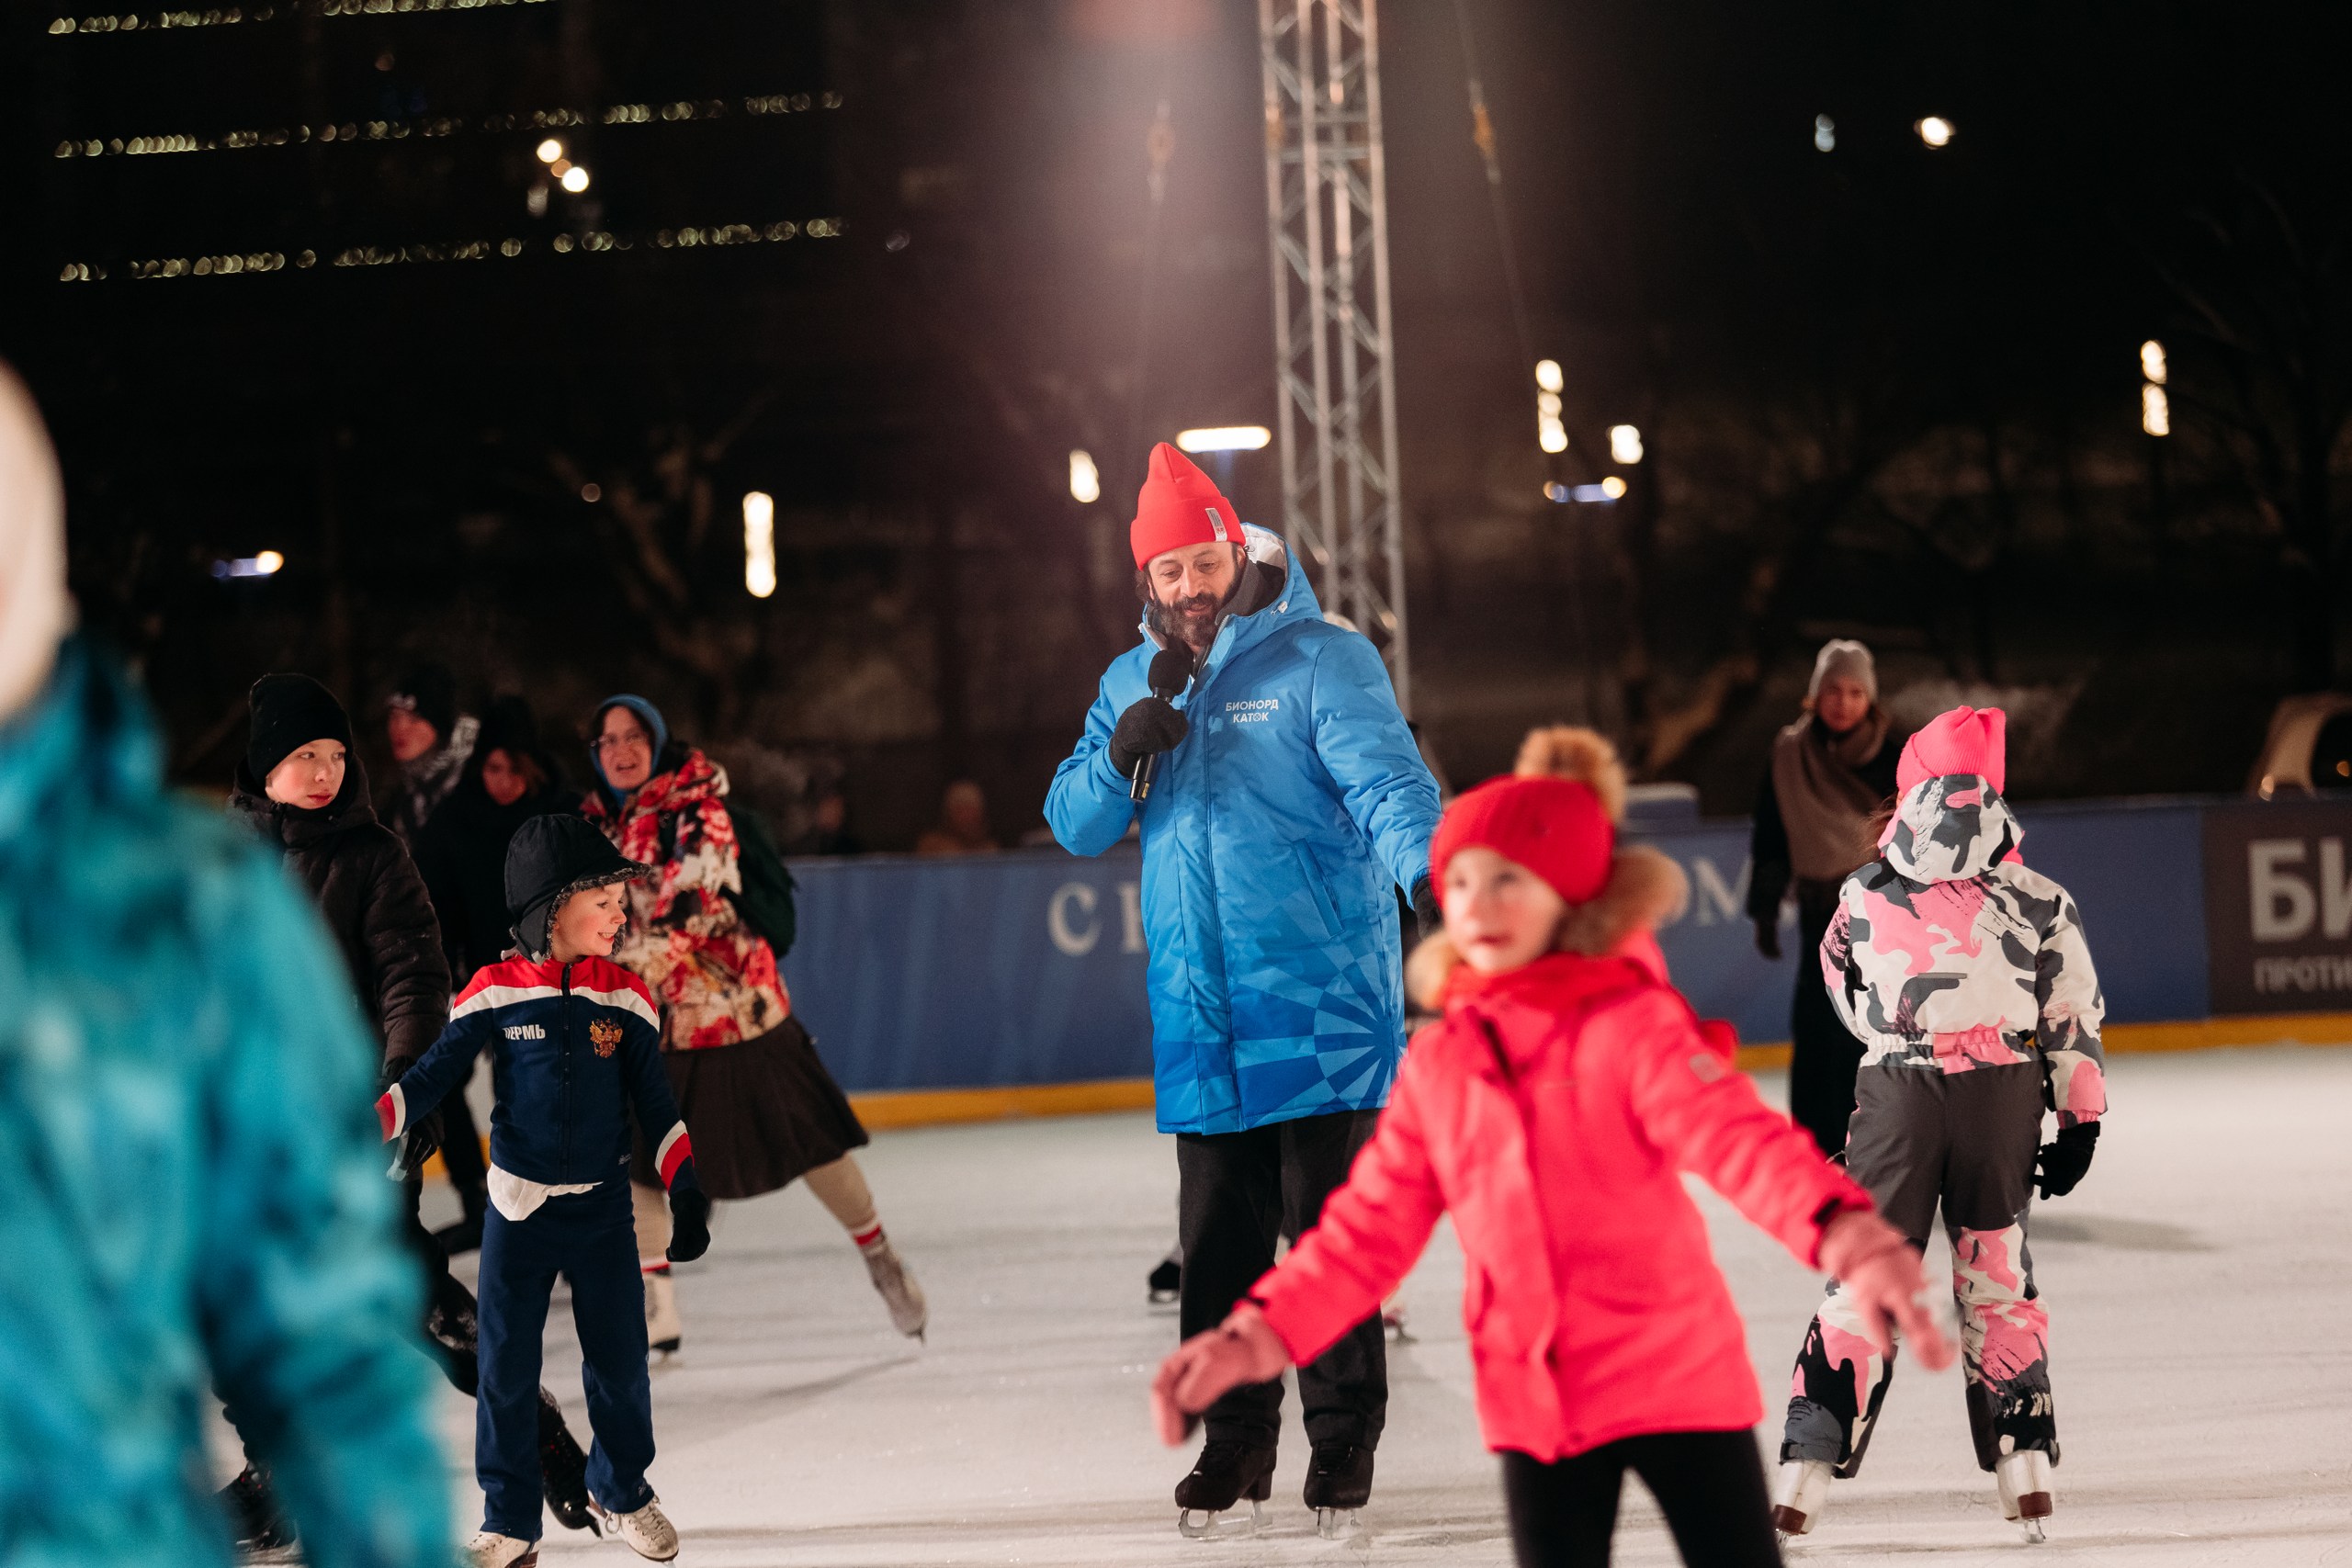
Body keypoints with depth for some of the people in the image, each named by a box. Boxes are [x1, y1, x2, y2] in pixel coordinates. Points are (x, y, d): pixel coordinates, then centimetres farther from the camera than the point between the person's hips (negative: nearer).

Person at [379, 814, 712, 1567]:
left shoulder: (627, 999, -1)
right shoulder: (495, 994, -7)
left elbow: (655, 1103, 5)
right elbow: (434, 1075, -4)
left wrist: (686, 1188, 1)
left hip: (602, 1208, 2)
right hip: (518, 1207, -1)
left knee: (620, 1362, 7)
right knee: (507, 1369, 2)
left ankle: (623, 1490, 31)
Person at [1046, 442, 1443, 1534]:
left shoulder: (1321, 662, -5)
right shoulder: (1131, 685, 13)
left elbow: (1384, 780, -18)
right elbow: (1074, 825, 12)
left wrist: (1423, 867, -38)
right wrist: (1119, 759, -10)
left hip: (1321, 1015, -5)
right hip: (1200, 1021, 5)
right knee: (1217, 1241, 7)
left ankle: (1344, 1438, 9)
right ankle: (1235, 1441, 17)